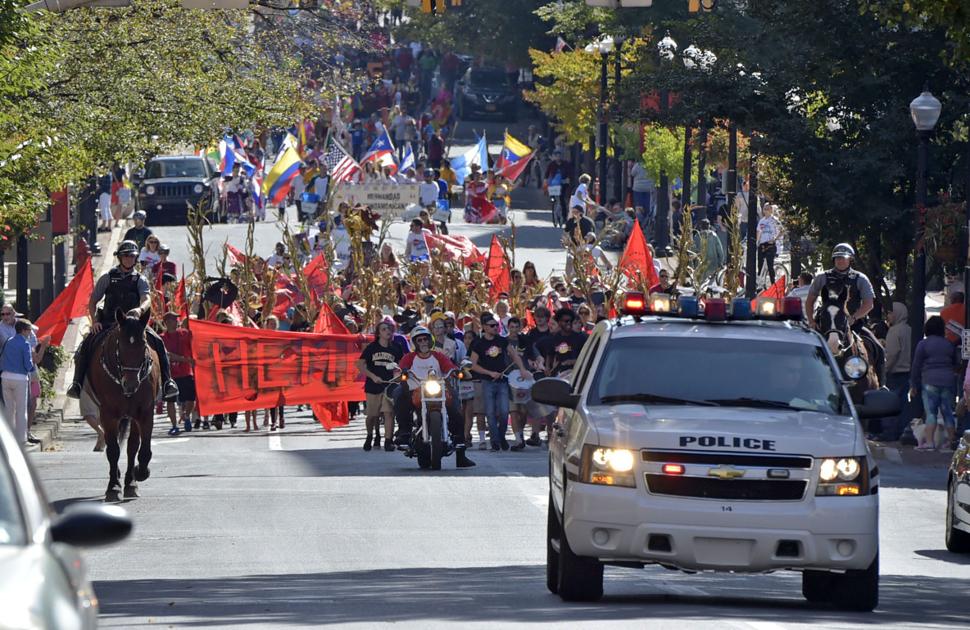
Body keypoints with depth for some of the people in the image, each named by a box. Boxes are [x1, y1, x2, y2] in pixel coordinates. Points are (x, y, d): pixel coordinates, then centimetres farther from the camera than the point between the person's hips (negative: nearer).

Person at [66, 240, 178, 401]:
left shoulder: (140, 280, 7)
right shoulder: (107, 278, 8)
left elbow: (147, 300, -11)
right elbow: (92, 303, 10)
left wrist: (140, 309, -34)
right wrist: (94, 321, -7)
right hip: (108, 324, 0)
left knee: (157, 342, -23)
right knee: (86, 344, -24)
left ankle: (167, 381, -20)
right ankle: (77, 383, -19)